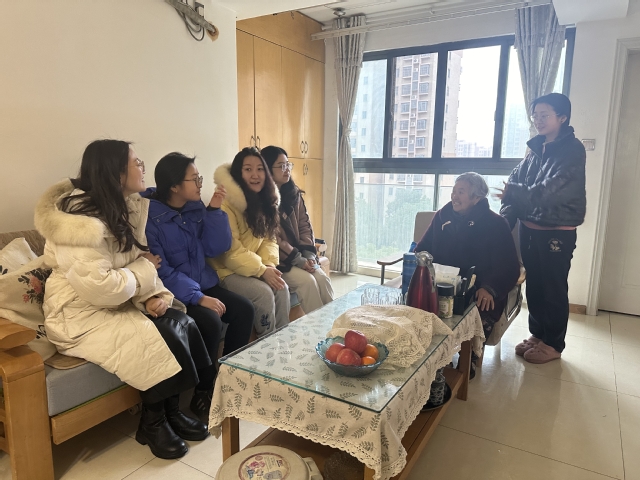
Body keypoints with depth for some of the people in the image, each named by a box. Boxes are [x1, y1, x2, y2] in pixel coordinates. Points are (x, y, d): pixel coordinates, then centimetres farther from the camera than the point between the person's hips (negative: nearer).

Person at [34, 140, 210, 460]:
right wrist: (143, 271, -15)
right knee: (161, 340, -23)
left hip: (119, 304, 8)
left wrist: (157, 294, -13)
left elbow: (142, 261, 6)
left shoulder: (123, 209, 6)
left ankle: (171, 411, 6)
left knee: (183, 324, -12)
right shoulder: (81, 221, -24)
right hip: (81, 316, -8)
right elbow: (99, 288, -30)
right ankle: (152, 424, 2)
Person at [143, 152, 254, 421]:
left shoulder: (195, 208, 4)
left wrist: (215, 209, -11)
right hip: (172, 293, -7)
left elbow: (215, 248, 0)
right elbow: (160, 271, -20)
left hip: (203, 283, 7)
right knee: (210, 322, -28)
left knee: (244, 310, -11)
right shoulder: (149, 217, -16)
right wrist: (198, 298, -26)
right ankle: (202, 396, -6)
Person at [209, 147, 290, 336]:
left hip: (256, 267, 6)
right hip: (228, 269, -6)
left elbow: (269, 238, 7)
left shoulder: (265, 200, 6)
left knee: (282, 289, -17)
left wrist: (269, 265, -11)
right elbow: (230, 250, -20)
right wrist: (261, 270, -22)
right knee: (264, 294, -25)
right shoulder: (226, 203, -18)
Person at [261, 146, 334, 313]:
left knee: (322, 278, -15)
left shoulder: (294, 194, 10)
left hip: (301, 256, 6)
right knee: (307, 281, -23)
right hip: (277, 259, -6)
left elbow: (305, 226, 8)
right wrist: (297, 259, -18)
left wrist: (309, 255, -7)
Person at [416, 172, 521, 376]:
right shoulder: (442, 216, 9)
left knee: (482, 314, -34)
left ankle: (469, 359, -6)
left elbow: (509, 267, -7)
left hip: (478, 290, -3)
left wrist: (489, 288, -26)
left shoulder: (496, 225, -2)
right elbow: (423, 249, 14)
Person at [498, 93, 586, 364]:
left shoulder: (572, 150, -10)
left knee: (554, 289, 5)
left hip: (557, 233, -6)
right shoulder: (536, 149, 10)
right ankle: (537, 335, 30)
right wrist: (505, 220, -6)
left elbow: (550, 191, -22)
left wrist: (514, 193, -15)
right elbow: (514, 183, 6)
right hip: (530, 229, 6)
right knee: (533, 285, 14)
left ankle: (553, 344, 19)